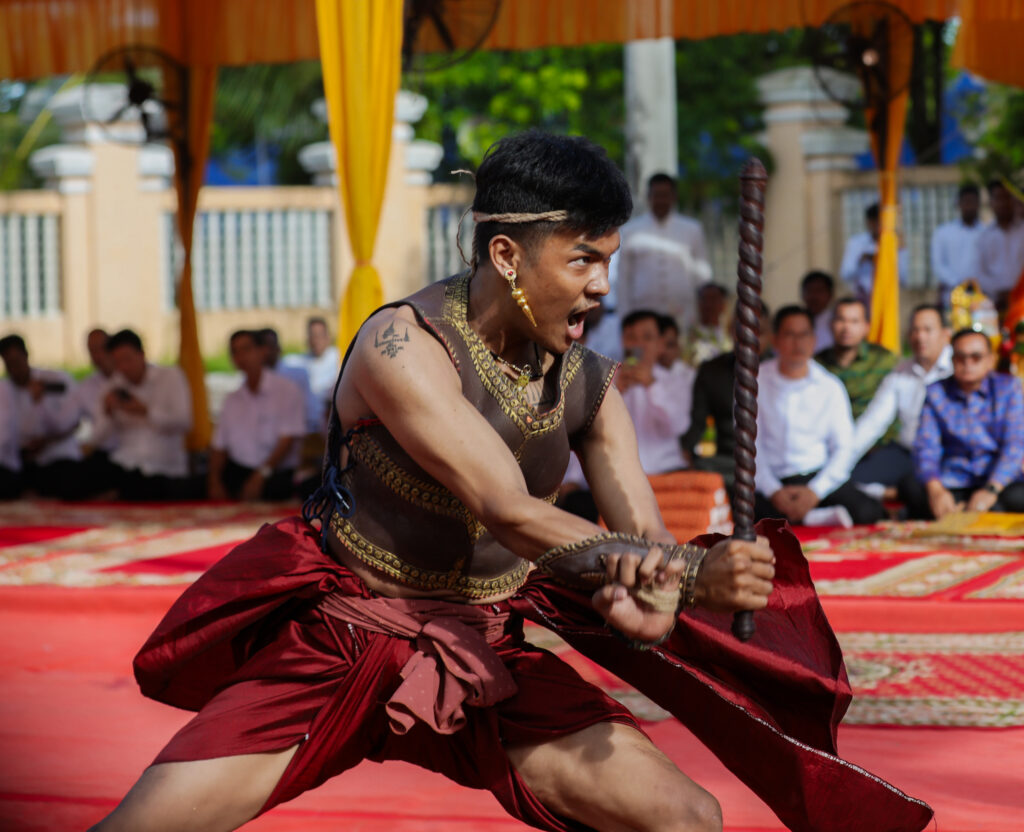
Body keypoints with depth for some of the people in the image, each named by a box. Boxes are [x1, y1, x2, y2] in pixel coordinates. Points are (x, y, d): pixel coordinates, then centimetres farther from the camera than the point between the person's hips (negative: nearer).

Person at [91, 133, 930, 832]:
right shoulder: (402, 347, -20)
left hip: (485, 658, 4)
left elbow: (649, 540, -8)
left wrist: (651, 602, -35)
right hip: (339, 641, -4)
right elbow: (509, 513, -30)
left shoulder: (586, 382, -3)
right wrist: (695, 574, -42)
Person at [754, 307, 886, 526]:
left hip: (820, 477, 1)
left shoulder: (830, 387, 8)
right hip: (773, 481, -1)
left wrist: (815, 491, -13)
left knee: (866, 512, -28)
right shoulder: (756, 382, 5)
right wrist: (774, 492, -13)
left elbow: (843, 448, 4)